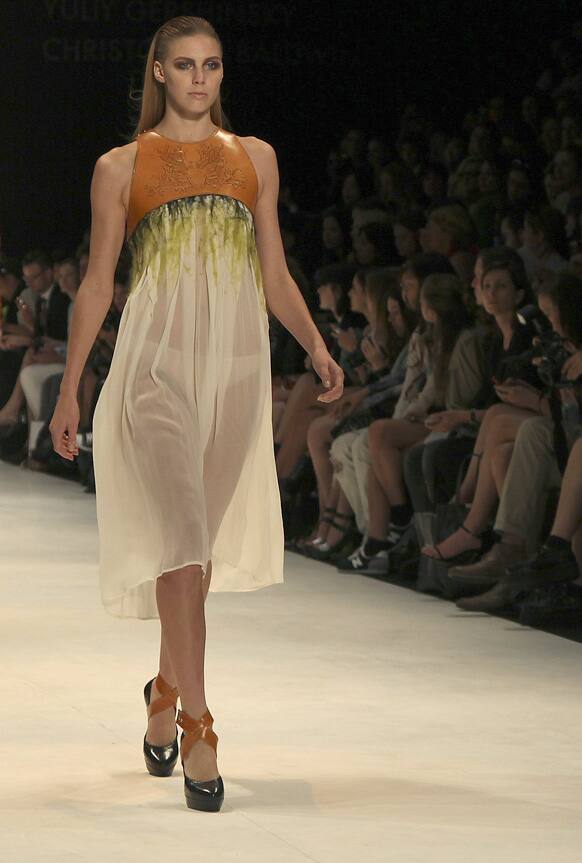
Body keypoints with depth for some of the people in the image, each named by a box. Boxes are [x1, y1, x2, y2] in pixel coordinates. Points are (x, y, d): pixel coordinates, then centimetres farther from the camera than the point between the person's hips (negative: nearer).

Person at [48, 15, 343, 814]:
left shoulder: (254, 158, 14)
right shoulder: (122, 166, 7)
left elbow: (274, 272, 15)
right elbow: (98, 281, 8)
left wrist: (316, 346, -1)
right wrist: (69, 390, 5)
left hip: (236, 359, 3)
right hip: (158, 357, -3)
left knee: (204, 537, 9)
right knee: (180, 535, -14)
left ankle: (167, 689, 31)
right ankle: (198, 732, -16)